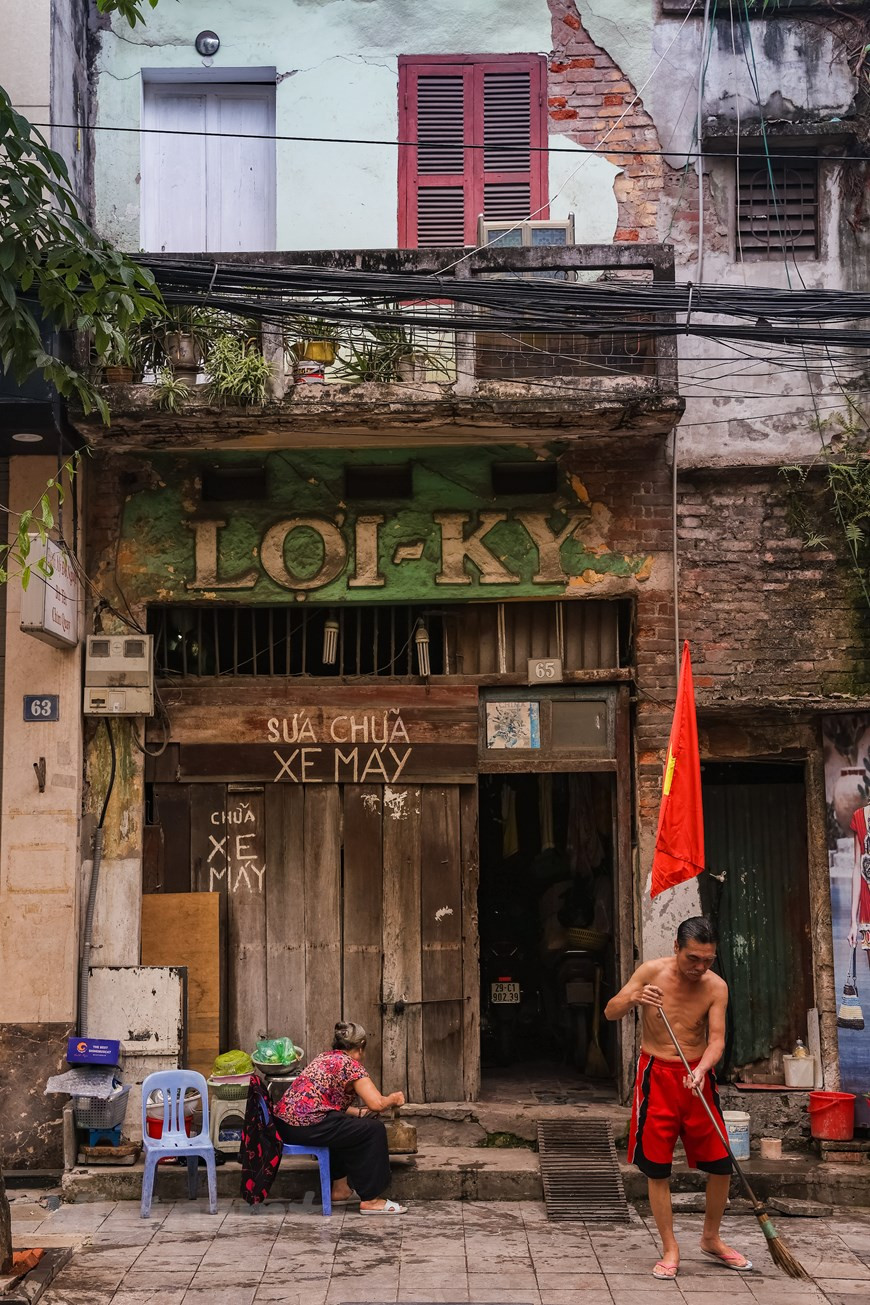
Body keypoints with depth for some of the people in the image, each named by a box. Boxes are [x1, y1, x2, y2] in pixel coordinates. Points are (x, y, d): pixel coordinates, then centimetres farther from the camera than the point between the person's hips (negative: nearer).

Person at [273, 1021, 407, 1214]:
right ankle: (370, 1200, 4)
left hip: (282, 1122, 9)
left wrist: (360, 1112, 21)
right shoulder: (351, 1064, -4)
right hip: (306, 1126, -9)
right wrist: (393, 1099, 7)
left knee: (344, 1125, 32)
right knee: (374, 1130, 2)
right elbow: (377, 1104, -12)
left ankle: (340, 1188, 33)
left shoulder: (324, 1058, 21)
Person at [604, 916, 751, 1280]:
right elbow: (610, 1012, -5)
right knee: (657, 1168, 0)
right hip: (656, 1075, -1)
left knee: (721, 1163, 2)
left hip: (697, 1076, 1)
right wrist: (633, 998, -27)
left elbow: (716, 1039, -11)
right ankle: (670, 1250, 13)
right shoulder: (652, 972, -9)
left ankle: (711, 1239, 24)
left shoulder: (716, 987, -7)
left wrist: (700, 1070, -31)